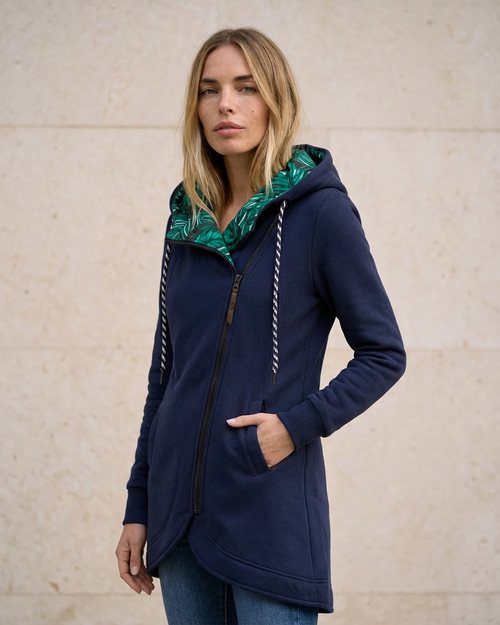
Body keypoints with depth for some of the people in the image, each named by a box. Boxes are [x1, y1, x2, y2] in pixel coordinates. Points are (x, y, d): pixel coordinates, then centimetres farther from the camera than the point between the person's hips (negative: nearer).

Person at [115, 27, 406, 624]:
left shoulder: (320, 210, -7)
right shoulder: (188, 219, 9)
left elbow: (384, 354, -4)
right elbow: (166, 371, 13)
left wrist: (300, 423, -17)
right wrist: (138, 507, 11)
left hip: (272, 511, -5)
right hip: (179, 505, 5)